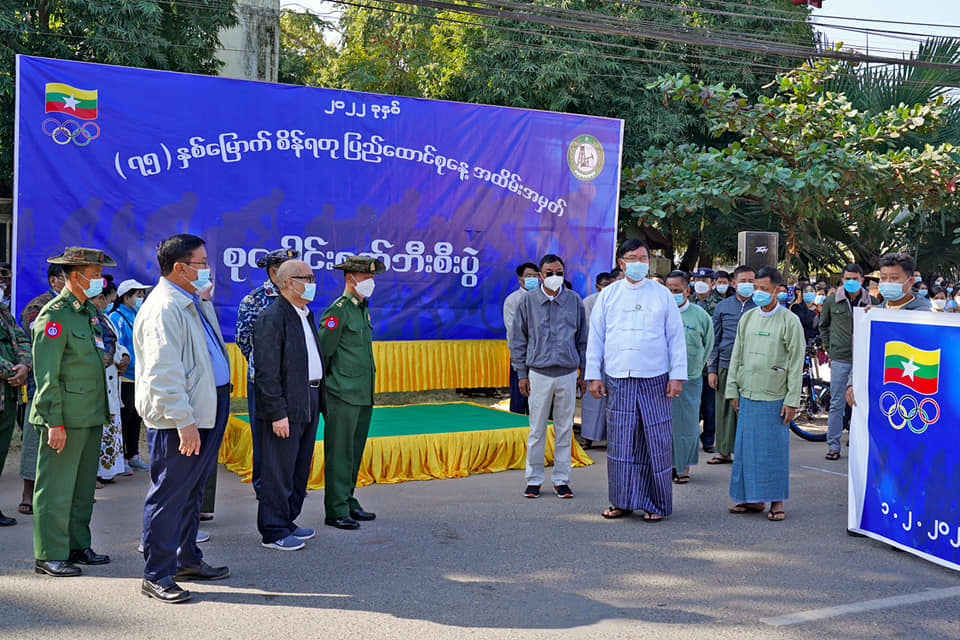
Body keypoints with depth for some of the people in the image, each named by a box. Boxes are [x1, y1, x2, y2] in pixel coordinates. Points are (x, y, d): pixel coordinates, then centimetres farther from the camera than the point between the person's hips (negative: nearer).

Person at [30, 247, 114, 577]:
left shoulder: (90, 311, 15)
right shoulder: (54, 315, -12)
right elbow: (46, 375, -16)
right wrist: (54, 422, -19)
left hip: (91, 417, 9)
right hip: (66, 419, -9)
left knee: (84, 486, 14)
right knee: (56, 489, 0)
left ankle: (78, 546, 24)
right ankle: (50, 556, 7)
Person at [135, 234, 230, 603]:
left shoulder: (195, 303, 15)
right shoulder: (163, 309, -17)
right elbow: (163, 374, -23)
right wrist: (184, 422, -25)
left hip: (208, 410, 10)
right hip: (178, 419, -10)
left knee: (192, 490, 19)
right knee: (170, 494, -2)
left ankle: (187, 559, 32)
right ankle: (156, 576, 8)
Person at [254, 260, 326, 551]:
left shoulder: (306, 314, 15)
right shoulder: (272, 318, -14)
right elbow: (267, 371, -18)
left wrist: (319, 398, 15)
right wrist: (277, 413, -21)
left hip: (309, 403, 9)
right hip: (285, 406, -9)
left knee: (300, 469, 16)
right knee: (278, 471, 0)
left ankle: (287, 521, 29)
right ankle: (273, 532, 10)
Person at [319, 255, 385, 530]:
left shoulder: (363, 308, 15)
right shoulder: (337, 311, -12)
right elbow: (322, 353, -12)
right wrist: (323, 392, -9)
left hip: (363, 395, 8)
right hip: (343, 395, -8)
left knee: (355, 452, 14)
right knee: (339, 453, -2)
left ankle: (349, 503, 24)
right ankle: (336, 511, 5)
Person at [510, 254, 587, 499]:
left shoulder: (575, 301, 6)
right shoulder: (528, 301, 2)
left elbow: (583, 339, 13)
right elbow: (518, 339, 6)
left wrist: (583, 373, 11)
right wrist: (521, 373, 2)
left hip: (568, 373, 1)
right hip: (538, 373, -1)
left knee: (564, 428, 7)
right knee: (537, 429, 2)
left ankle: (561, 479, 17)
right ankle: (534, 479, 13)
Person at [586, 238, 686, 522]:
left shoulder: (662, 295, 7)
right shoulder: (608, 295, 9)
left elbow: (676, 337, 7)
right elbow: (595, 337, 10)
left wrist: (677, 376, 0)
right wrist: (593, 375, 5)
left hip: (654, 380, -1)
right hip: (617, 380, 1)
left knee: (655, 441, 0)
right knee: (619, 441, 2)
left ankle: (656, 503, 11)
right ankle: (622, 501, 14)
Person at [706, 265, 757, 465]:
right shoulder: (722, 307, 9)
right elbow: (715, 341, 11)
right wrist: (711, 369, 6)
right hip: (726, 366, 2)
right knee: (725, 409, 5)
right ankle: (724, 451, 15)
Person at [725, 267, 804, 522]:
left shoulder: (789, 321, -4)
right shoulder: (747, 318, 10)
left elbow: (796, 364, -5)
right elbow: (736, 356, 14)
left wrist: (792, 400, -9)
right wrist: (732, 390, 9)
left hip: (775, 397, -4)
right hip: (747, 395, 5)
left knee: (775, 449, 1)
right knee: (746, 447, 7)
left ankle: (776, 501, 12)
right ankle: (752, 498, 18)